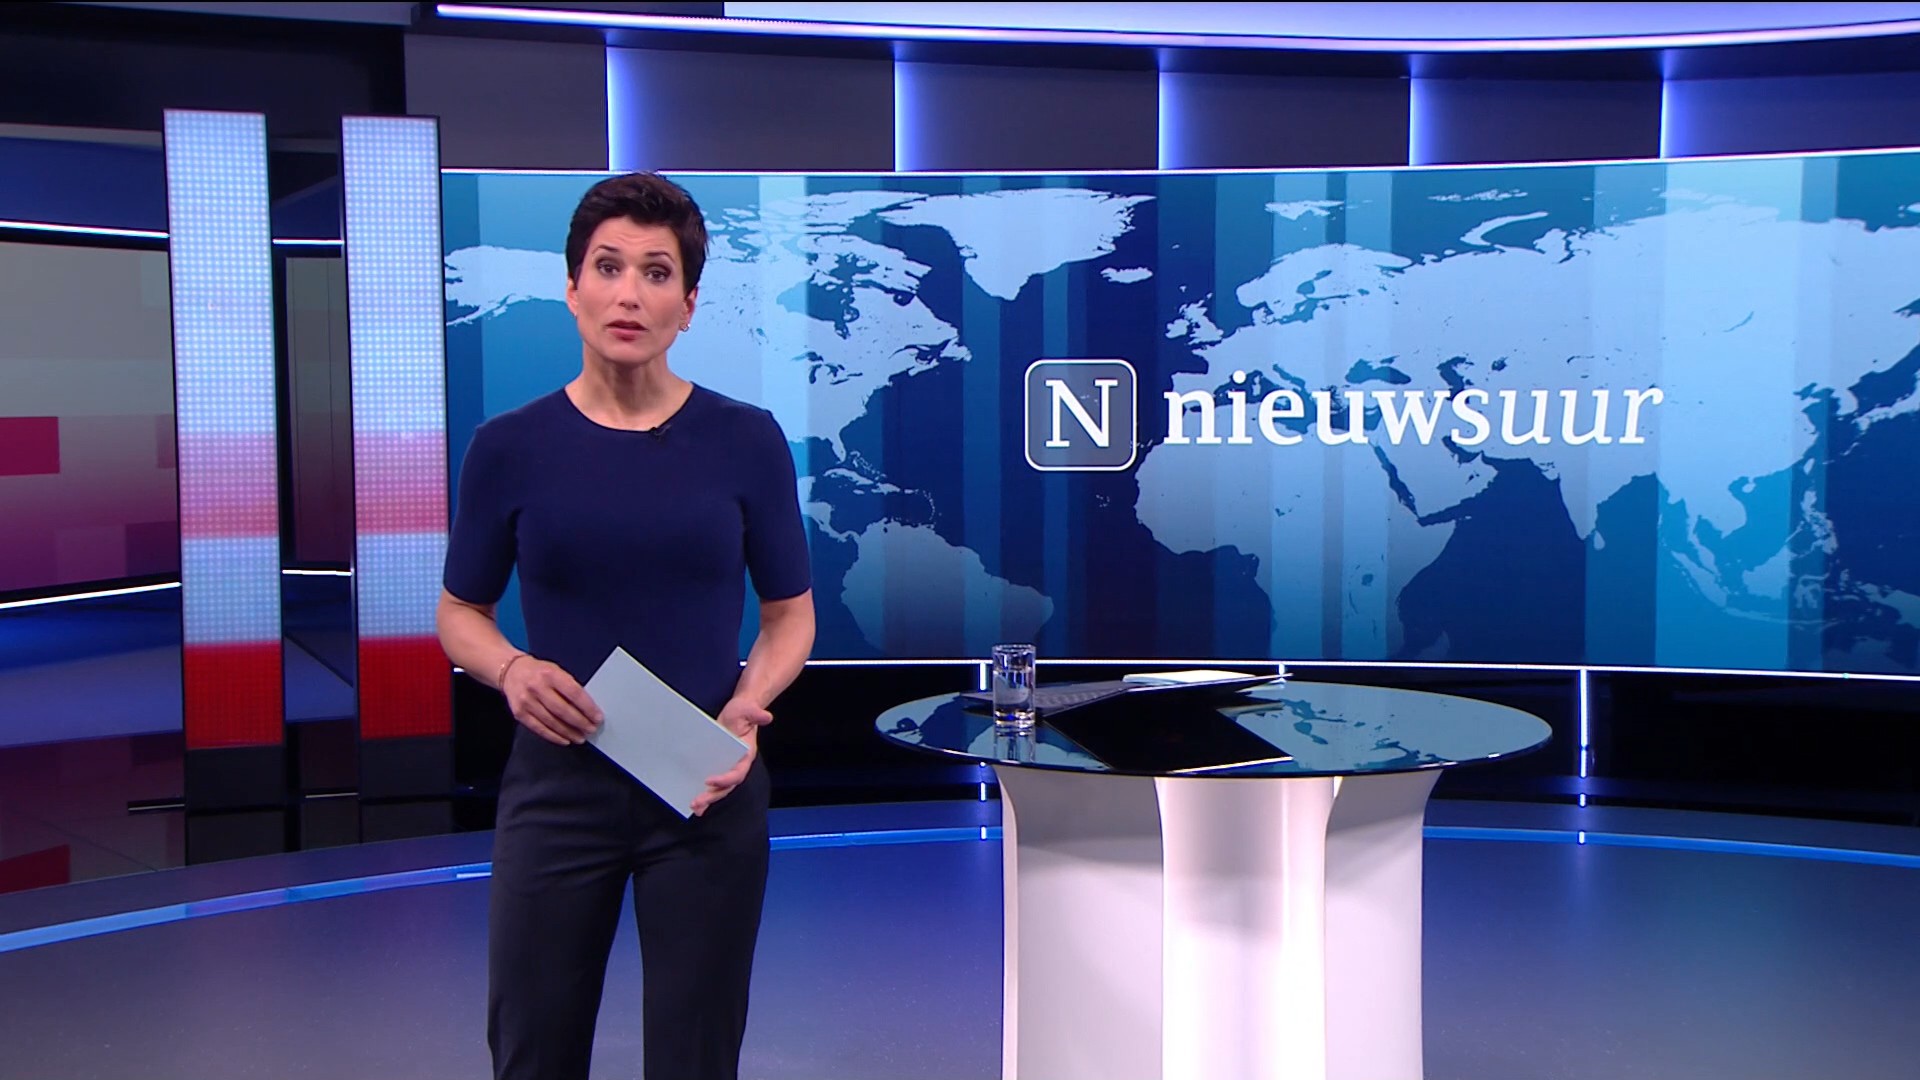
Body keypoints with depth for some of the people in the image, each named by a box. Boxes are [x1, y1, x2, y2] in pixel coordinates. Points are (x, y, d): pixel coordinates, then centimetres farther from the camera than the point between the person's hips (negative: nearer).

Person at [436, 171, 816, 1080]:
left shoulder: (746, 442, -2)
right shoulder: (510, 447, -1)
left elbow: (790, 613, 4)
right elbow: (460, 612, 7)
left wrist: (748, 702, -15)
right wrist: (511, 670, -14)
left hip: (707, 789, 0)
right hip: (558, 783, 0)